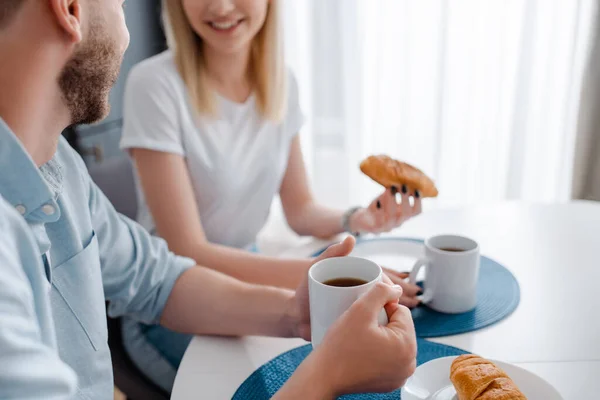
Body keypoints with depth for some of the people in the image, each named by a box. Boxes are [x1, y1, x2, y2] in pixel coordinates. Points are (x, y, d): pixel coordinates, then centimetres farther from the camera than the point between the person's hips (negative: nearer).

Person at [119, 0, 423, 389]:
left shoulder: (281, 82, -4)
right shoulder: (155, 84, -21)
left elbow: (301, 210, 2)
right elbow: (186, 253, -23)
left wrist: (354, 220, -20)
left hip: (247, 275, 5)